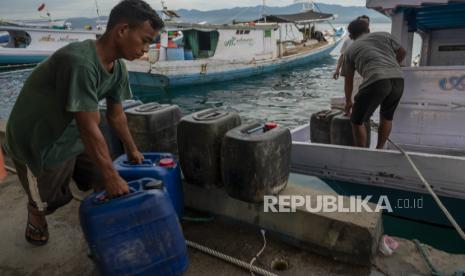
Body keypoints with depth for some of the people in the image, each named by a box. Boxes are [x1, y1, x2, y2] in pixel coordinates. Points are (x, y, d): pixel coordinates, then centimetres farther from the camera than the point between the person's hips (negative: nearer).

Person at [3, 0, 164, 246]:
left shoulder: (118, 68, -9)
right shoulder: (80, 62, -35)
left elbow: (116, 115, 4)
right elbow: (89, 129, -32)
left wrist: (132, 150, 16)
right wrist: (111, 177, -23)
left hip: (73, 137, 7)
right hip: (39, 144, -6)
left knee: (106, 184, 3)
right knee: (49, 201, 14)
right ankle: (35, 213, 48)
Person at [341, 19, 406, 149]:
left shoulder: (351, 50, 21)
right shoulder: (384, 35, 26)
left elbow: (348, 81, 26)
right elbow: (402, 52, 34)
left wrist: (348, 102, 39)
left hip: (376, 80, -4)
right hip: (398, 79, 5)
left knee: (357, 120, 11)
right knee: (387, 116, 26)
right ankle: (380, 149, 32)